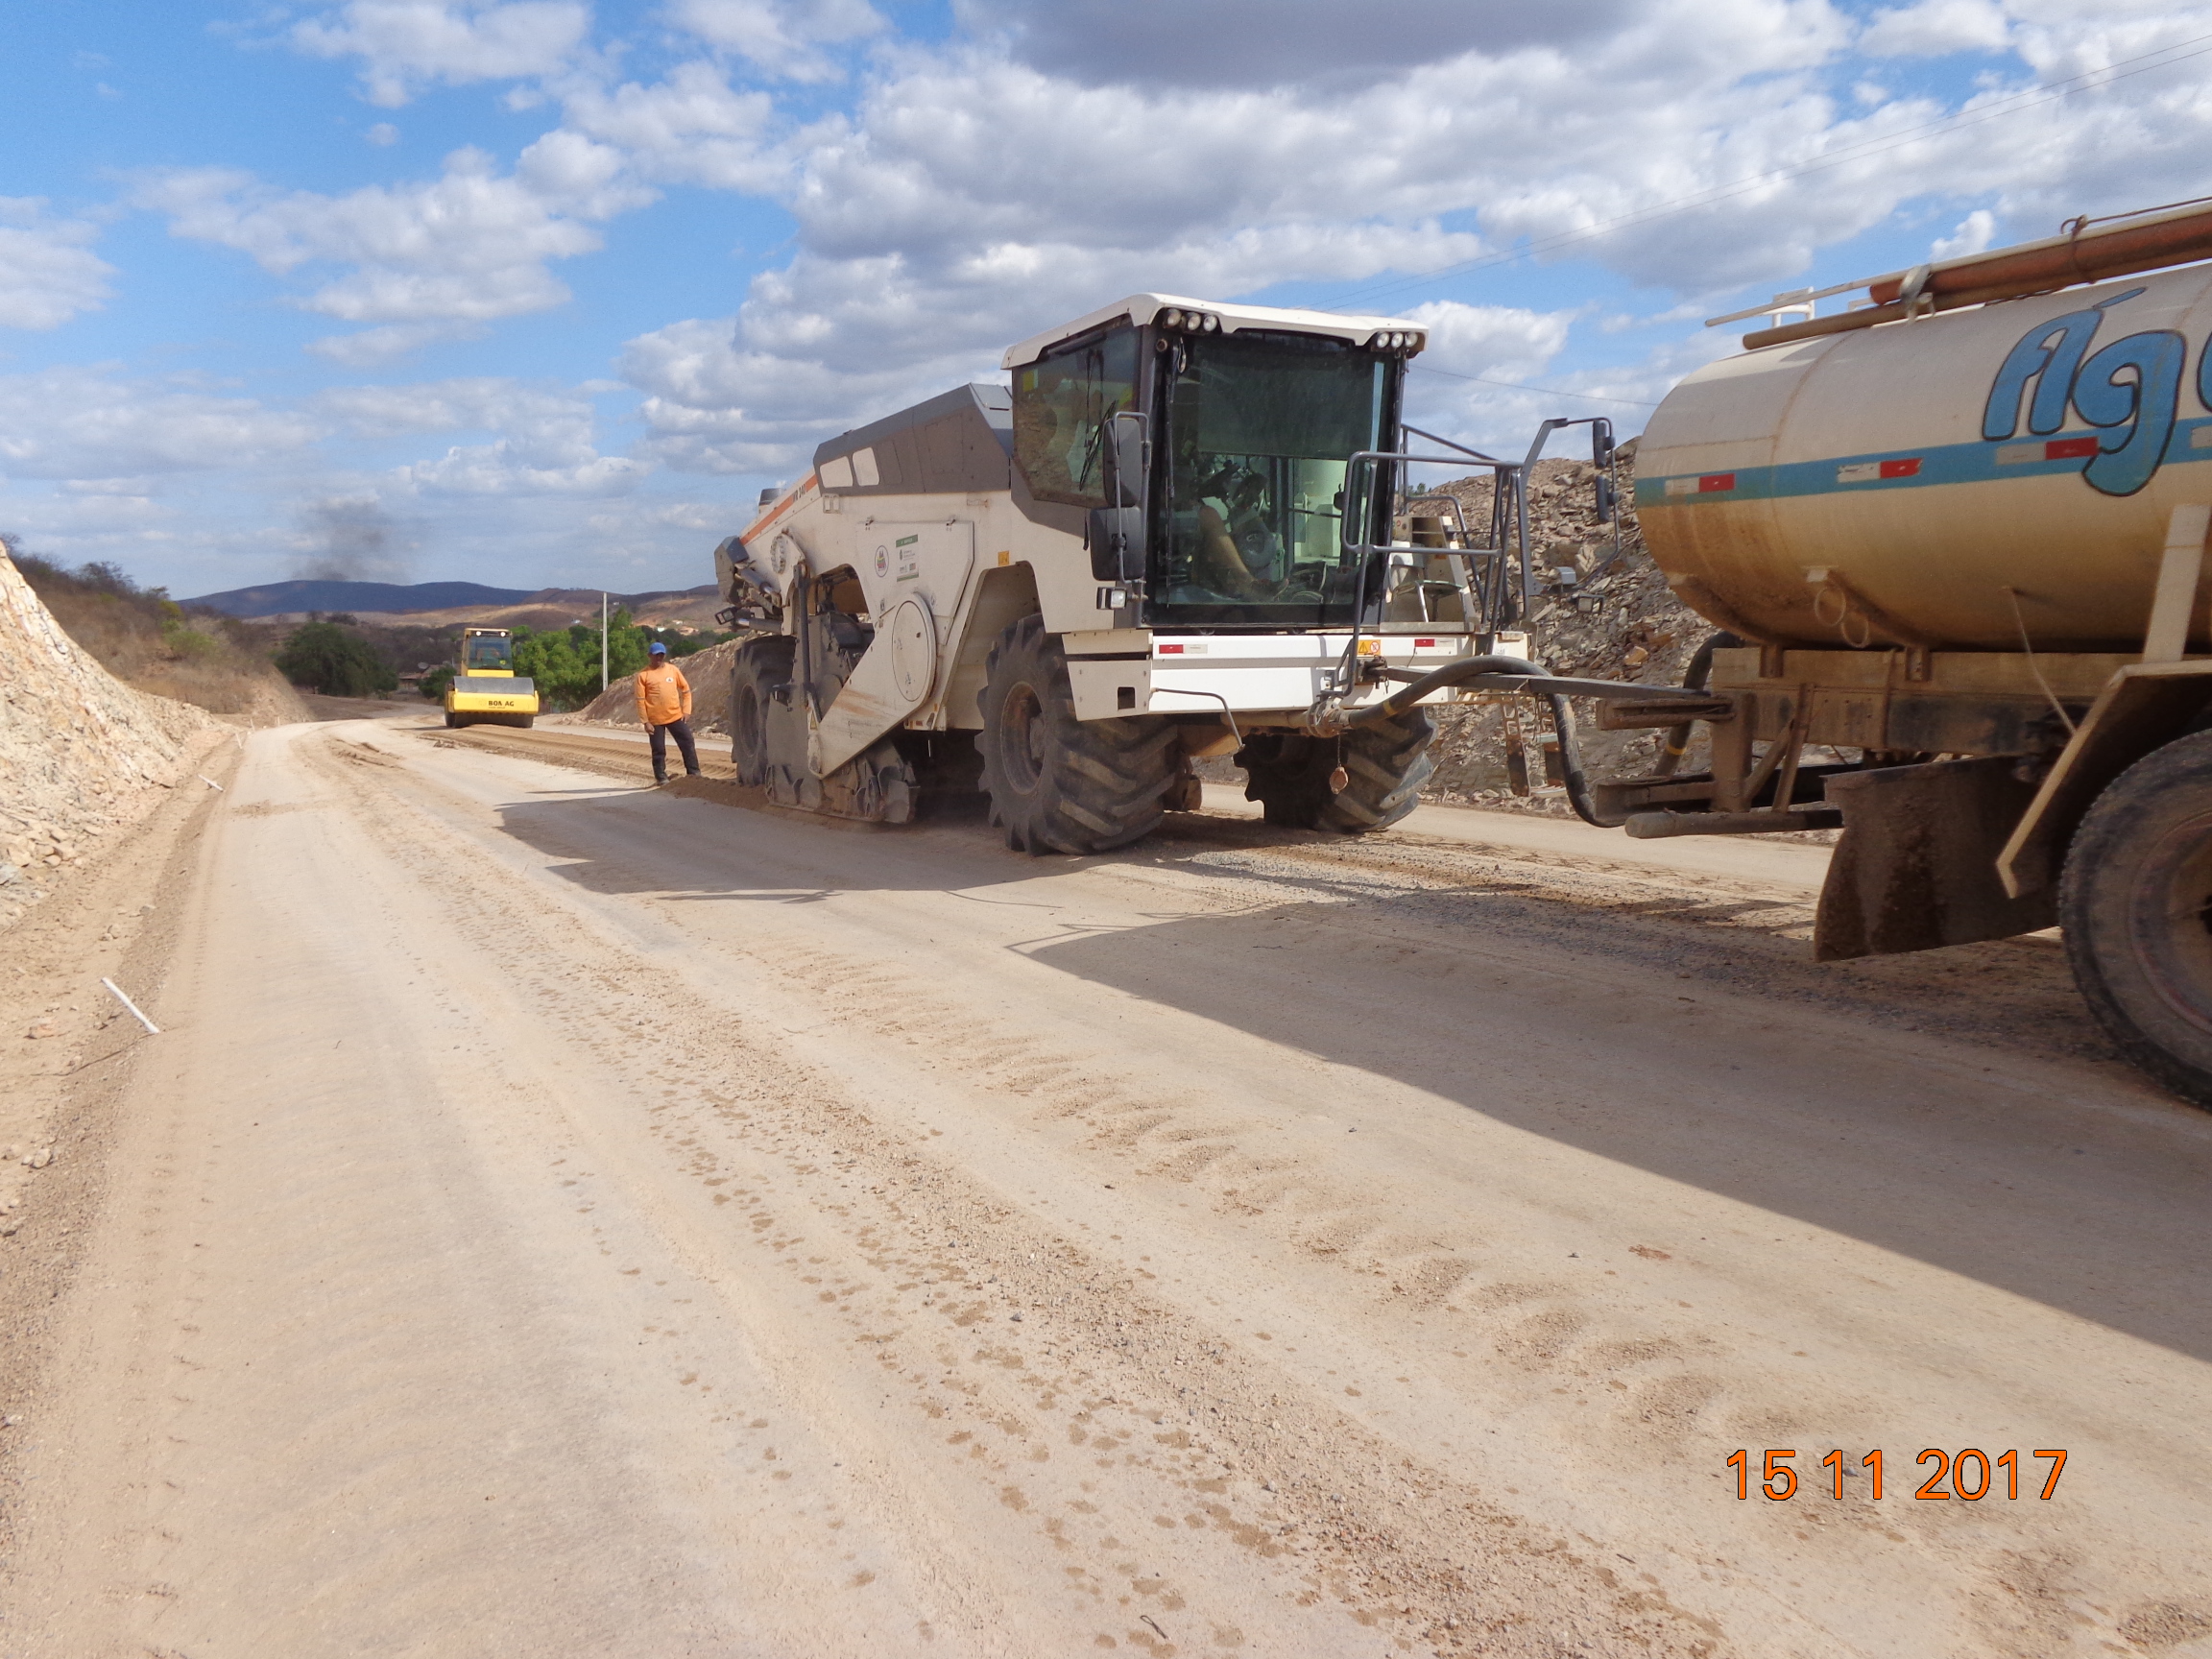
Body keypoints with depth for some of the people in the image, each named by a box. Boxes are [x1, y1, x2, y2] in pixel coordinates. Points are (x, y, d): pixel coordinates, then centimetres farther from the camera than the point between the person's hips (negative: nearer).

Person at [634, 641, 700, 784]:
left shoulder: (673, 669, 4)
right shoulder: (643, 675, -5)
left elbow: (686, 690, 11)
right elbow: (640, 700, -5)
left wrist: (686, 710, 2)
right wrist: (645, 721, -9)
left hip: (676, 716, 3)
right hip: (655, 720, -3)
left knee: (688, 744, 3)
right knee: (659, 750, 3)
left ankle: (694, 773, 13)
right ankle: (661, 777, 14)